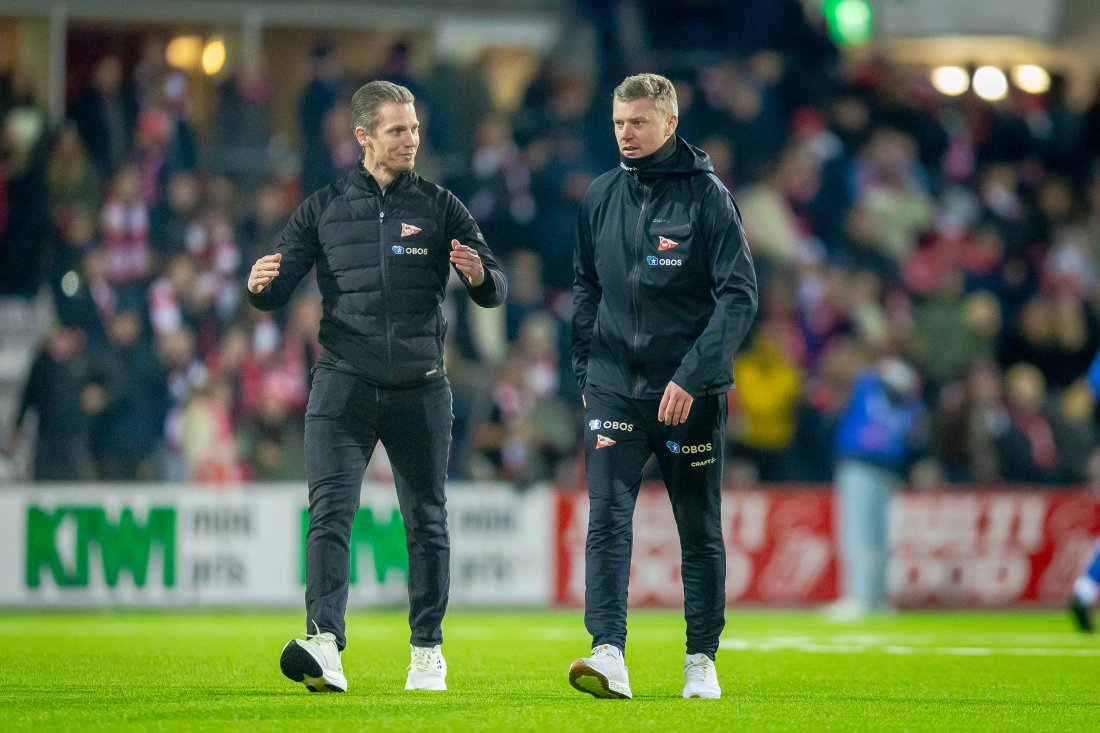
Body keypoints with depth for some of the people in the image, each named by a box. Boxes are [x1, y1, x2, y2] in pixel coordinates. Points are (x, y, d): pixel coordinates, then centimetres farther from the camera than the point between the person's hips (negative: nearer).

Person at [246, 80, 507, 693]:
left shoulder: (439, 207, 7)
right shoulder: (325, 208, 8)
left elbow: (496, 291, 2)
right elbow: (279, 291, 8)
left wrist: (479, 275, -22)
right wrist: (260, 286, -17)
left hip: (421, 389, 1)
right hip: (344, 383, -1)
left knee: (426, 521, 8)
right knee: (330, 511, -15)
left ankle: (428, 651, 20)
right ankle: (325, 647, -27)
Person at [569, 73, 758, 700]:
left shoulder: (708, 197, -6)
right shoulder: (601, 198, 7)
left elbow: (739, 296, -11)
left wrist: (690, 376, -20)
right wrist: (585, 371, 13)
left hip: (692, 391, -3)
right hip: (615, 387, 3)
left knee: (701, 531, 7)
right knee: (607, 519, -13)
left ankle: (702, 660, 17)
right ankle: (609, 654, -21)